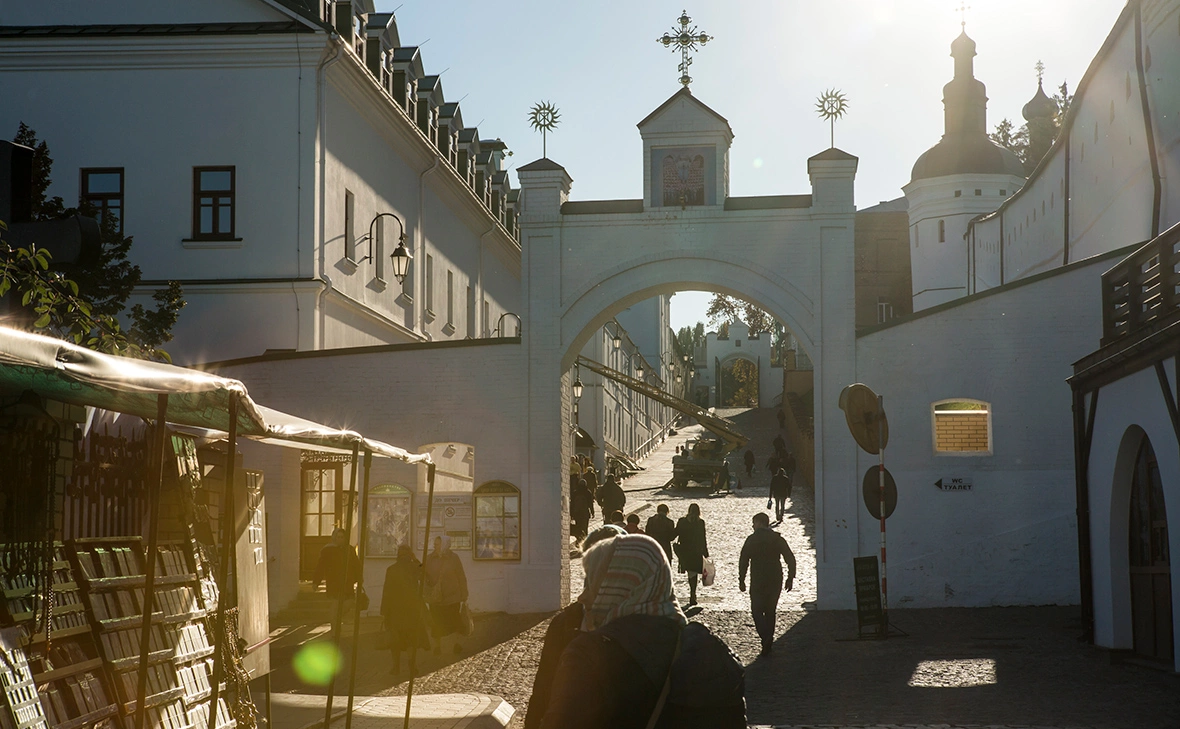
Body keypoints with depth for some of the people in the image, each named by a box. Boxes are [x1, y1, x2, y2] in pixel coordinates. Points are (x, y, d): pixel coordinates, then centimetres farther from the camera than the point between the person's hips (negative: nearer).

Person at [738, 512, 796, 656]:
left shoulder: (752, 539, -5)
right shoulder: (778, 538, 2)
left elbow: (743, 561, -6)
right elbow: (790, 559, 0)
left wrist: (741, 580, 1)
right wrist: (790, 578, 6)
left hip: (758, 581, -3)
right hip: (776, 582, 3)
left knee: (757, 611, 4)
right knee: (770, 611, 16)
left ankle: (766, 637, -18)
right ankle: (768, 642, 18)